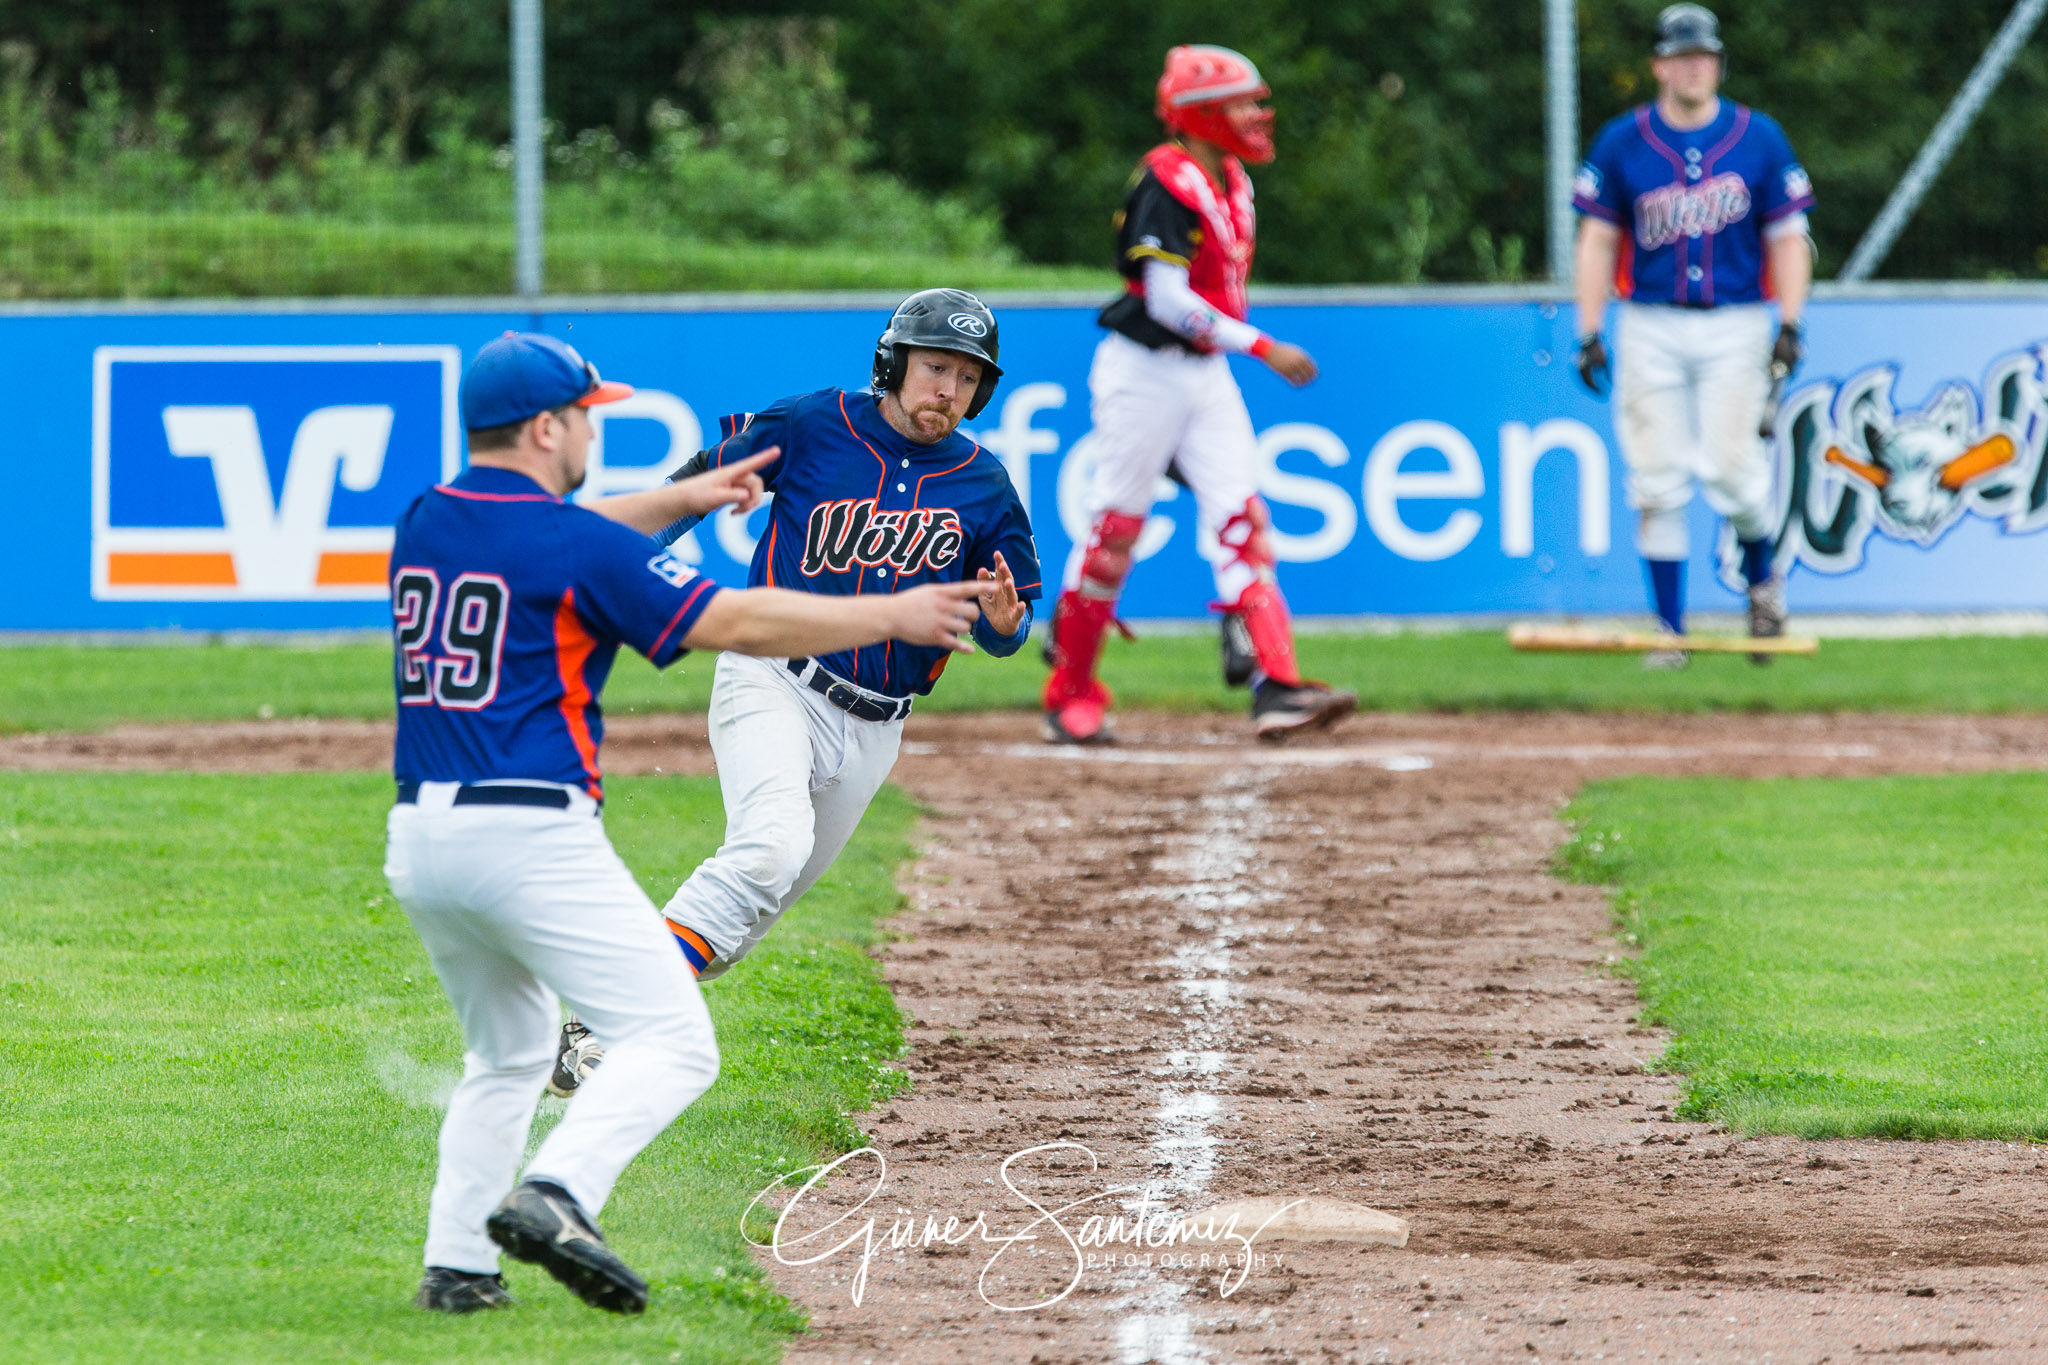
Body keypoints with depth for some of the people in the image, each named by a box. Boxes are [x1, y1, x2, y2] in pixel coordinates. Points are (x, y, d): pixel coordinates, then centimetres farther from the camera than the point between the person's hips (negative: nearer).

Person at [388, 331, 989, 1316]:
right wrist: (893, 616, 2)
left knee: (509, 1052, 25)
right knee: (672, 1043, -7)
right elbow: (738, 624, -7)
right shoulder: (577, 545, -8)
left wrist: (682, 499, 30)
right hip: (530, 835, -8)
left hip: (417, 842, 8)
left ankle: (456, 1265, 15)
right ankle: (553, 1197, -30)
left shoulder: (423, 525, 13)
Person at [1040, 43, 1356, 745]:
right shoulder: (1168, 184, -17)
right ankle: (1070, 697, 13)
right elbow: (1167, 299, -24)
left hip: (1206, 372, 8)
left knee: (1242, 522, -4)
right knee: (1116, 531, 1)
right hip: (1145, 370, -8)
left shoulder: (1233, 183, 10)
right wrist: (1261, 347, -25)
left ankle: (1276, 687, -12)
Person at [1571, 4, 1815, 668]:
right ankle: (1670, 630, 3)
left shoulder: (1759, 139, 3)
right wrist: (1589, 333, -1)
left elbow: (1787, 238, 6)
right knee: (1657, 482, -3)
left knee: (1732, 469, -12)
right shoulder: (1622, 142, 4)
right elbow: (1597, 239, 7)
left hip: (1735, 326, -1)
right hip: (1649, 327, 1)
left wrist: (1789, 326, -5)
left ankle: (1762, 577, 18)